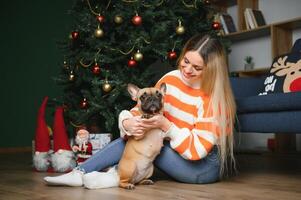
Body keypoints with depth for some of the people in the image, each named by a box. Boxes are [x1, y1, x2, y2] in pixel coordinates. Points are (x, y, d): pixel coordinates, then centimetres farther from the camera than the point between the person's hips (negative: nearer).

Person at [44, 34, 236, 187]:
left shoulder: (214, 98, -21)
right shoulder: (171, 79, -4)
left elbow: (197, 149, -23)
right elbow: (141, 109, -6)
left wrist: (166, 125, -33)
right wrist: (128, 123, -29)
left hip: (207, 165, -6)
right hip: (178, 154, 6)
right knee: (132, 136, -12)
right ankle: (81, 173, -14)